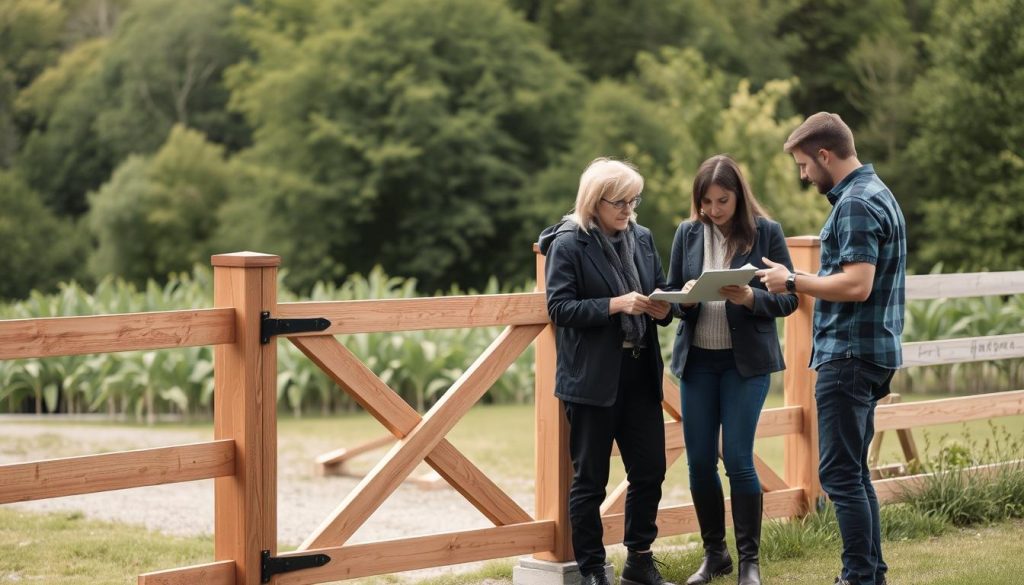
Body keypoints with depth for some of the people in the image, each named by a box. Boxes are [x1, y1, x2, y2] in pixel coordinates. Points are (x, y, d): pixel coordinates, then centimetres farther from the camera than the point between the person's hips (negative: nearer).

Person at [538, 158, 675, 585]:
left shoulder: (642, 238, 10)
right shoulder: (568, 244, -7)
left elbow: (660, 293, 17)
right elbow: (559, 308, -12)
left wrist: (663, 309, -6)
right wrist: (616, 305, -21)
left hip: (640, 373, 5)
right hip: (592, 377, -5)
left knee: (650, 471, 7)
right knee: (590, 479, 3)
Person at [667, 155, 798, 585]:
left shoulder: (766, 232, -4)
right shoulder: (687, 233, 4)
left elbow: (788, 298, -3)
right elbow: (669, 294, 9)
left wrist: (750, 298, -22)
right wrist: (684, 297, -14)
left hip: (746, 360, -3)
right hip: (697, 358, 3)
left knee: (738, 458, -7)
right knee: (699, 461, 4)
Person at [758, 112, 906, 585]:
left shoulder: (856, 204, -17)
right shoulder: (875, 193, 16)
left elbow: (856, 284, -24)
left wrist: (792, 281, -15)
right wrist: (799, 281, 16)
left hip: (849, 354, -11)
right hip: (870, 351, 11)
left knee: (840, 472, -8)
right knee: (853, 471, 15)